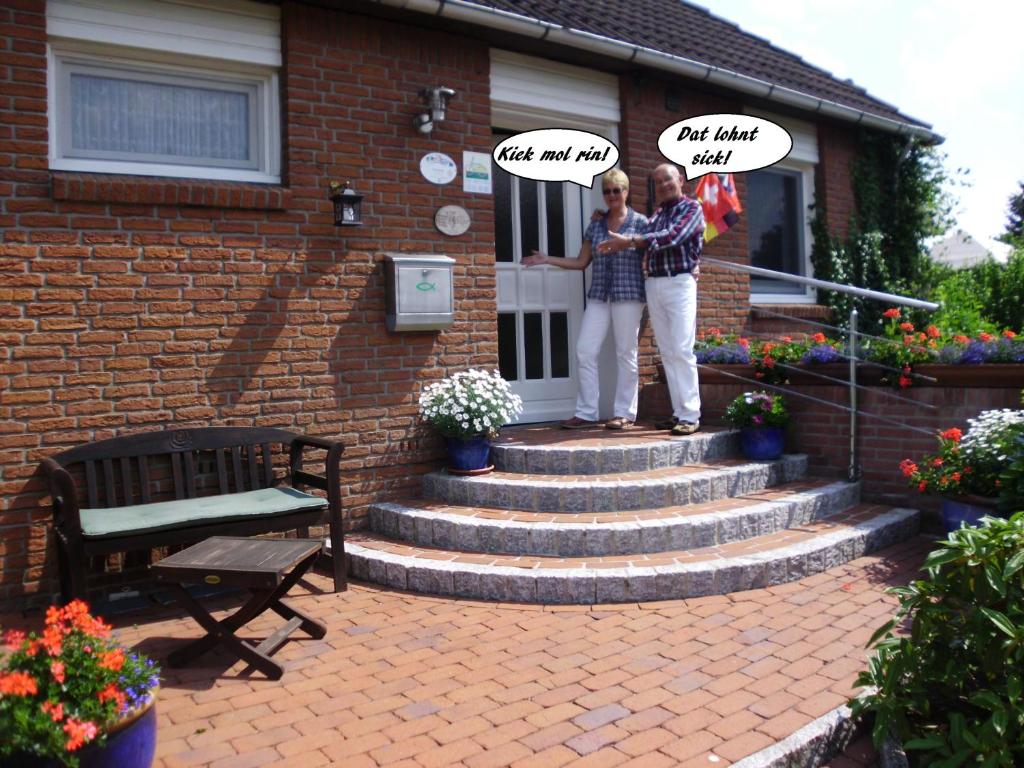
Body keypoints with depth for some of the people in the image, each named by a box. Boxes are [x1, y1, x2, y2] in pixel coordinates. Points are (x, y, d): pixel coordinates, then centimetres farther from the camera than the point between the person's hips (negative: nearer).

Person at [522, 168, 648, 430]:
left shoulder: (640, 223, 2)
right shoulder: (595, 225, 14)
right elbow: (581, 262, 16)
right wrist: (546, 259, 12)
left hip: (628, 295, -4)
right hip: (598, 296, 5)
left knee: (625, 354, 0)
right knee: (585, 351, -2)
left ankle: (624, 413, 9)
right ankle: (586, 413, 6)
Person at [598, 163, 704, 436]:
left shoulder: (691, 208, 2)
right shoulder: (656, 214, 20)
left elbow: (673, 237, -14)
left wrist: (628, 242, -17)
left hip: (679, 283, -6)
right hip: (653, 285, 6)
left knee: (682, 350, -11)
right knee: (667, 352, 4)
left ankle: (690, 415, -10)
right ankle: (678, 412, 7)